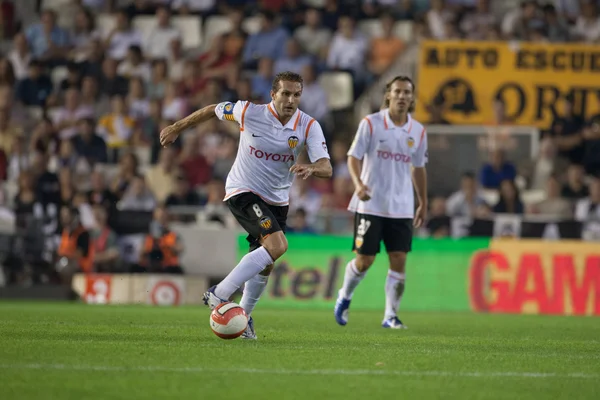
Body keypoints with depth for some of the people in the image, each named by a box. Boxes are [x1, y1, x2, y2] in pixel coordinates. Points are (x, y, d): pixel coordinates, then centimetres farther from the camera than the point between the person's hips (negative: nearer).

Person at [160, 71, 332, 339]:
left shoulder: (309, 126, -11)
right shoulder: (249, 112, -16)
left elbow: (326, 167, -20)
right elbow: (213, 110, 2)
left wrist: (310, 168, -44)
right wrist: (177, 128, 12)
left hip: (277, 200, 5)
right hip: (243, 192, -5)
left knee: (264, 265, 9)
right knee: (277, 245, -26)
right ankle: (219, 295, -20)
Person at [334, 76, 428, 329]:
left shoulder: (418, 132, 6)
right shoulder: (371, 123, -5)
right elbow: (353, 156, -7)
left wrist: (423, 203, 18)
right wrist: (358, 183, -24)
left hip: (401, 208, 3)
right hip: (371, 204, -3)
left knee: (399, 261, -5)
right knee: (364, 260, -2)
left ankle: (391, 315, 3)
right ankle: (344, 296, 27)